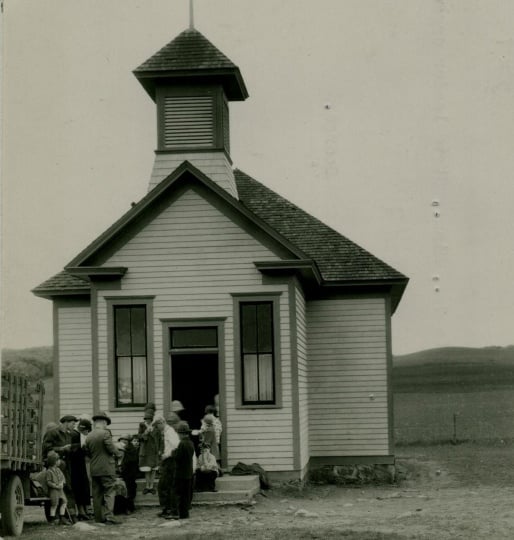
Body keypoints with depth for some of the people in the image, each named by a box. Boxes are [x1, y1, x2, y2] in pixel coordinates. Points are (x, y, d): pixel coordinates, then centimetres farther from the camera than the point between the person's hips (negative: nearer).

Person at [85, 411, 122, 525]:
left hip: (94, 469, 6)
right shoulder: (105, 433, -12)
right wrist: (118, 453, 5)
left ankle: (99, 517, 11)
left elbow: (88, 453, 12)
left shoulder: (89, 436, 7)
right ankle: (109, 515, -14)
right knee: (110, 491, -4)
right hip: (106, 468, -6)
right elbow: (111, 448, -15)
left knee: (97, 494, 9)